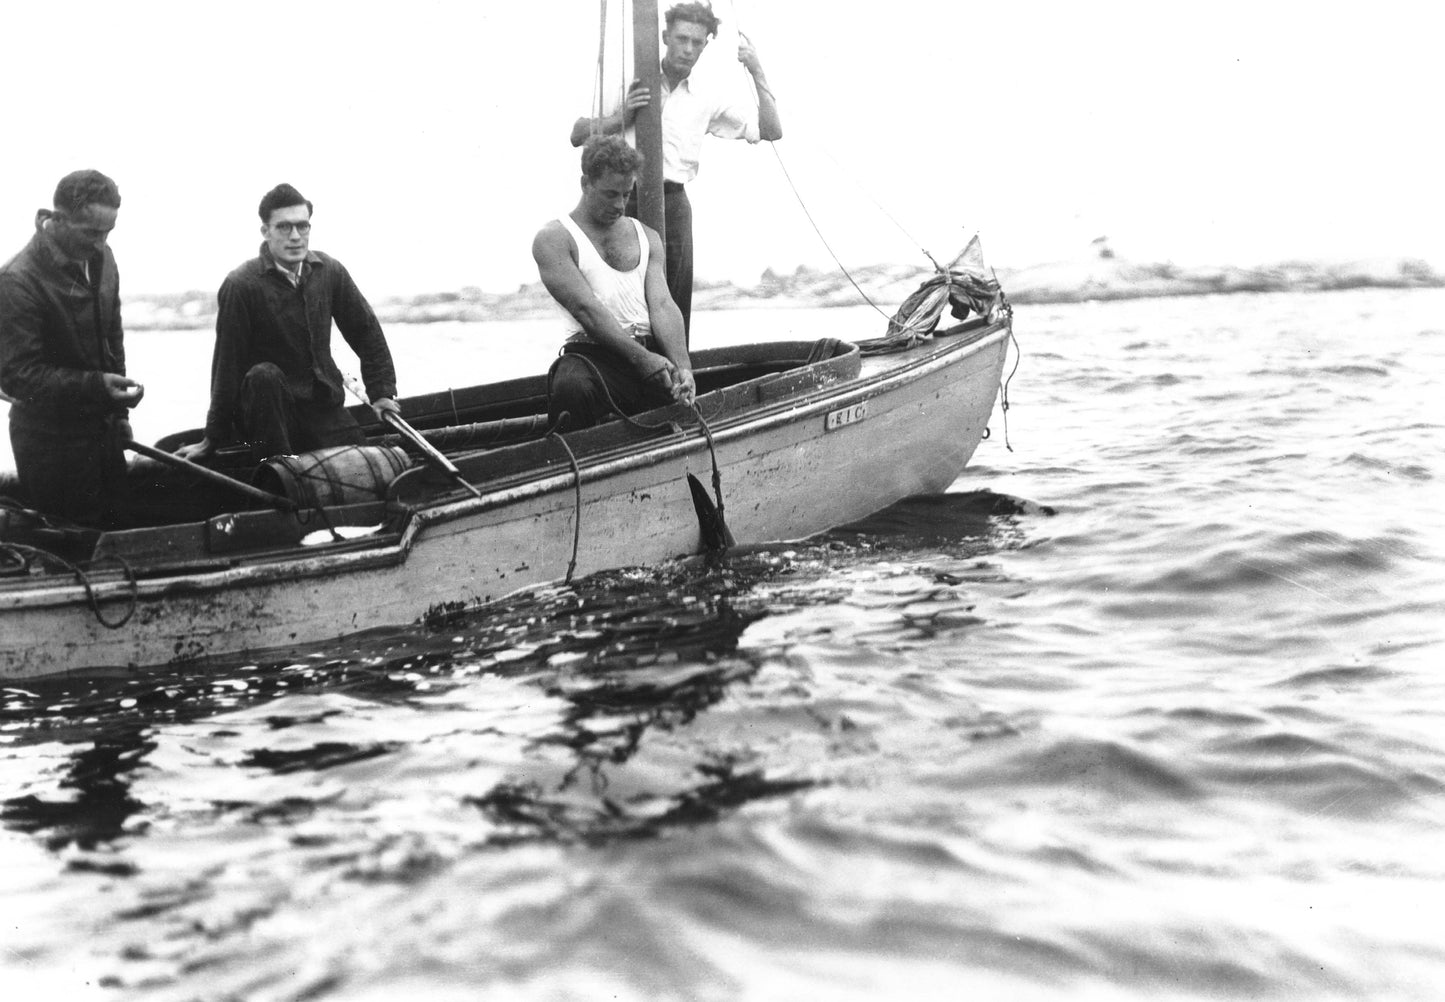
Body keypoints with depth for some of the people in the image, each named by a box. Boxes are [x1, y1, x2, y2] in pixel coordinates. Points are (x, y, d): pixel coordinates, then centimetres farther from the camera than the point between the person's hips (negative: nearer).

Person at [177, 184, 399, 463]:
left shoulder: (329, 271, -1)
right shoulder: (240, 285, -14)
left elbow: (365, 330, 12)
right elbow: (227, 366, -15)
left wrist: (382, 390, 7)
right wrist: (212, 439, -13)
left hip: (322, 402, 4)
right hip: (269, 405, -4)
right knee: (263, 376, -36)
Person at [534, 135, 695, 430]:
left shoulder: (647, 237, 21)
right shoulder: (553, 239, 4)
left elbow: (662, 305, 7)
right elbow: (585, 308, -9)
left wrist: (682, 366, -12)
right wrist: (641, 359, -20)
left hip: (653, 351, 5)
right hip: (594, 353, -5)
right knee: (573, 386, -39)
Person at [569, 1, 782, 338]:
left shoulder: (706, 102, 14)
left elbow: (771, 131, 10)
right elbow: (577, 134, 2)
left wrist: (757, 73, 3)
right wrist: (621, 117, -14)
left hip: (673, 201, 3)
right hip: (624, 199, -3)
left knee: (675, 303, -1)